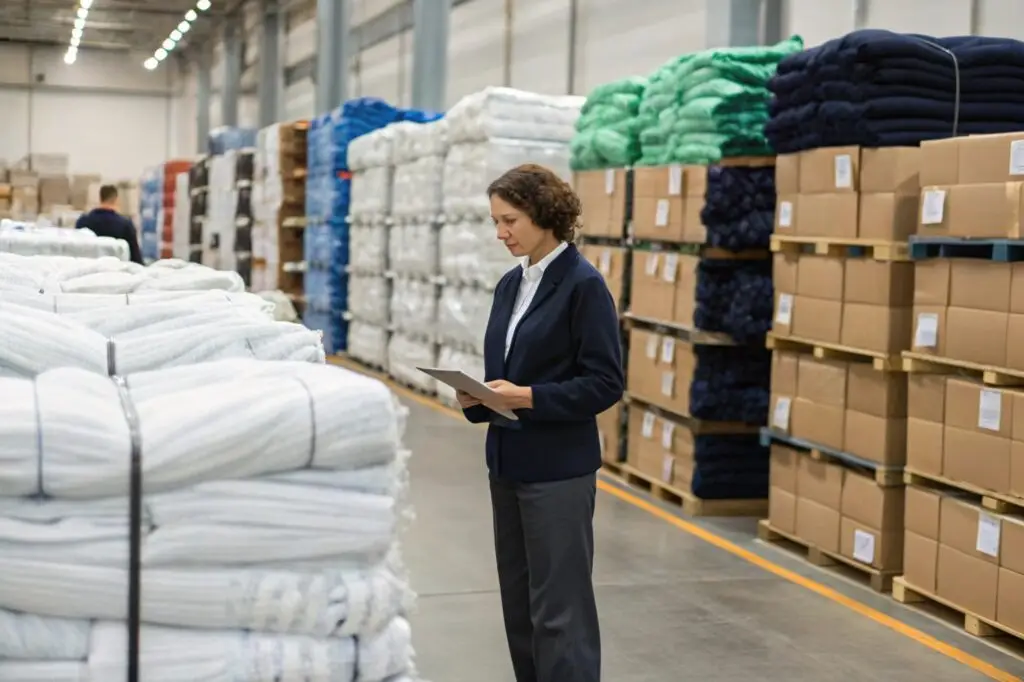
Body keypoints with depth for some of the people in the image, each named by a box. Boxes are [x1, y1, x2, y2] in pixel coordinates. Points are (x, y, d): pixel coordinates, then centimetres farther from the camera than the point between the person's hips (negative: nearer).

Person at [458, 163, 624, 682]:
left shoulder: (584, 285, -12)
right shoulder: (510, 284, 11)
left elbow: (604, 383, -15)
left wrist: (528, 398, -23)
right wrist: (477, 396, -4)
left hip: (558, 468, -8)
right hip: (508, 461, 8)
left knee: (558, 608, -3)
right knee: (518, 602, 14)